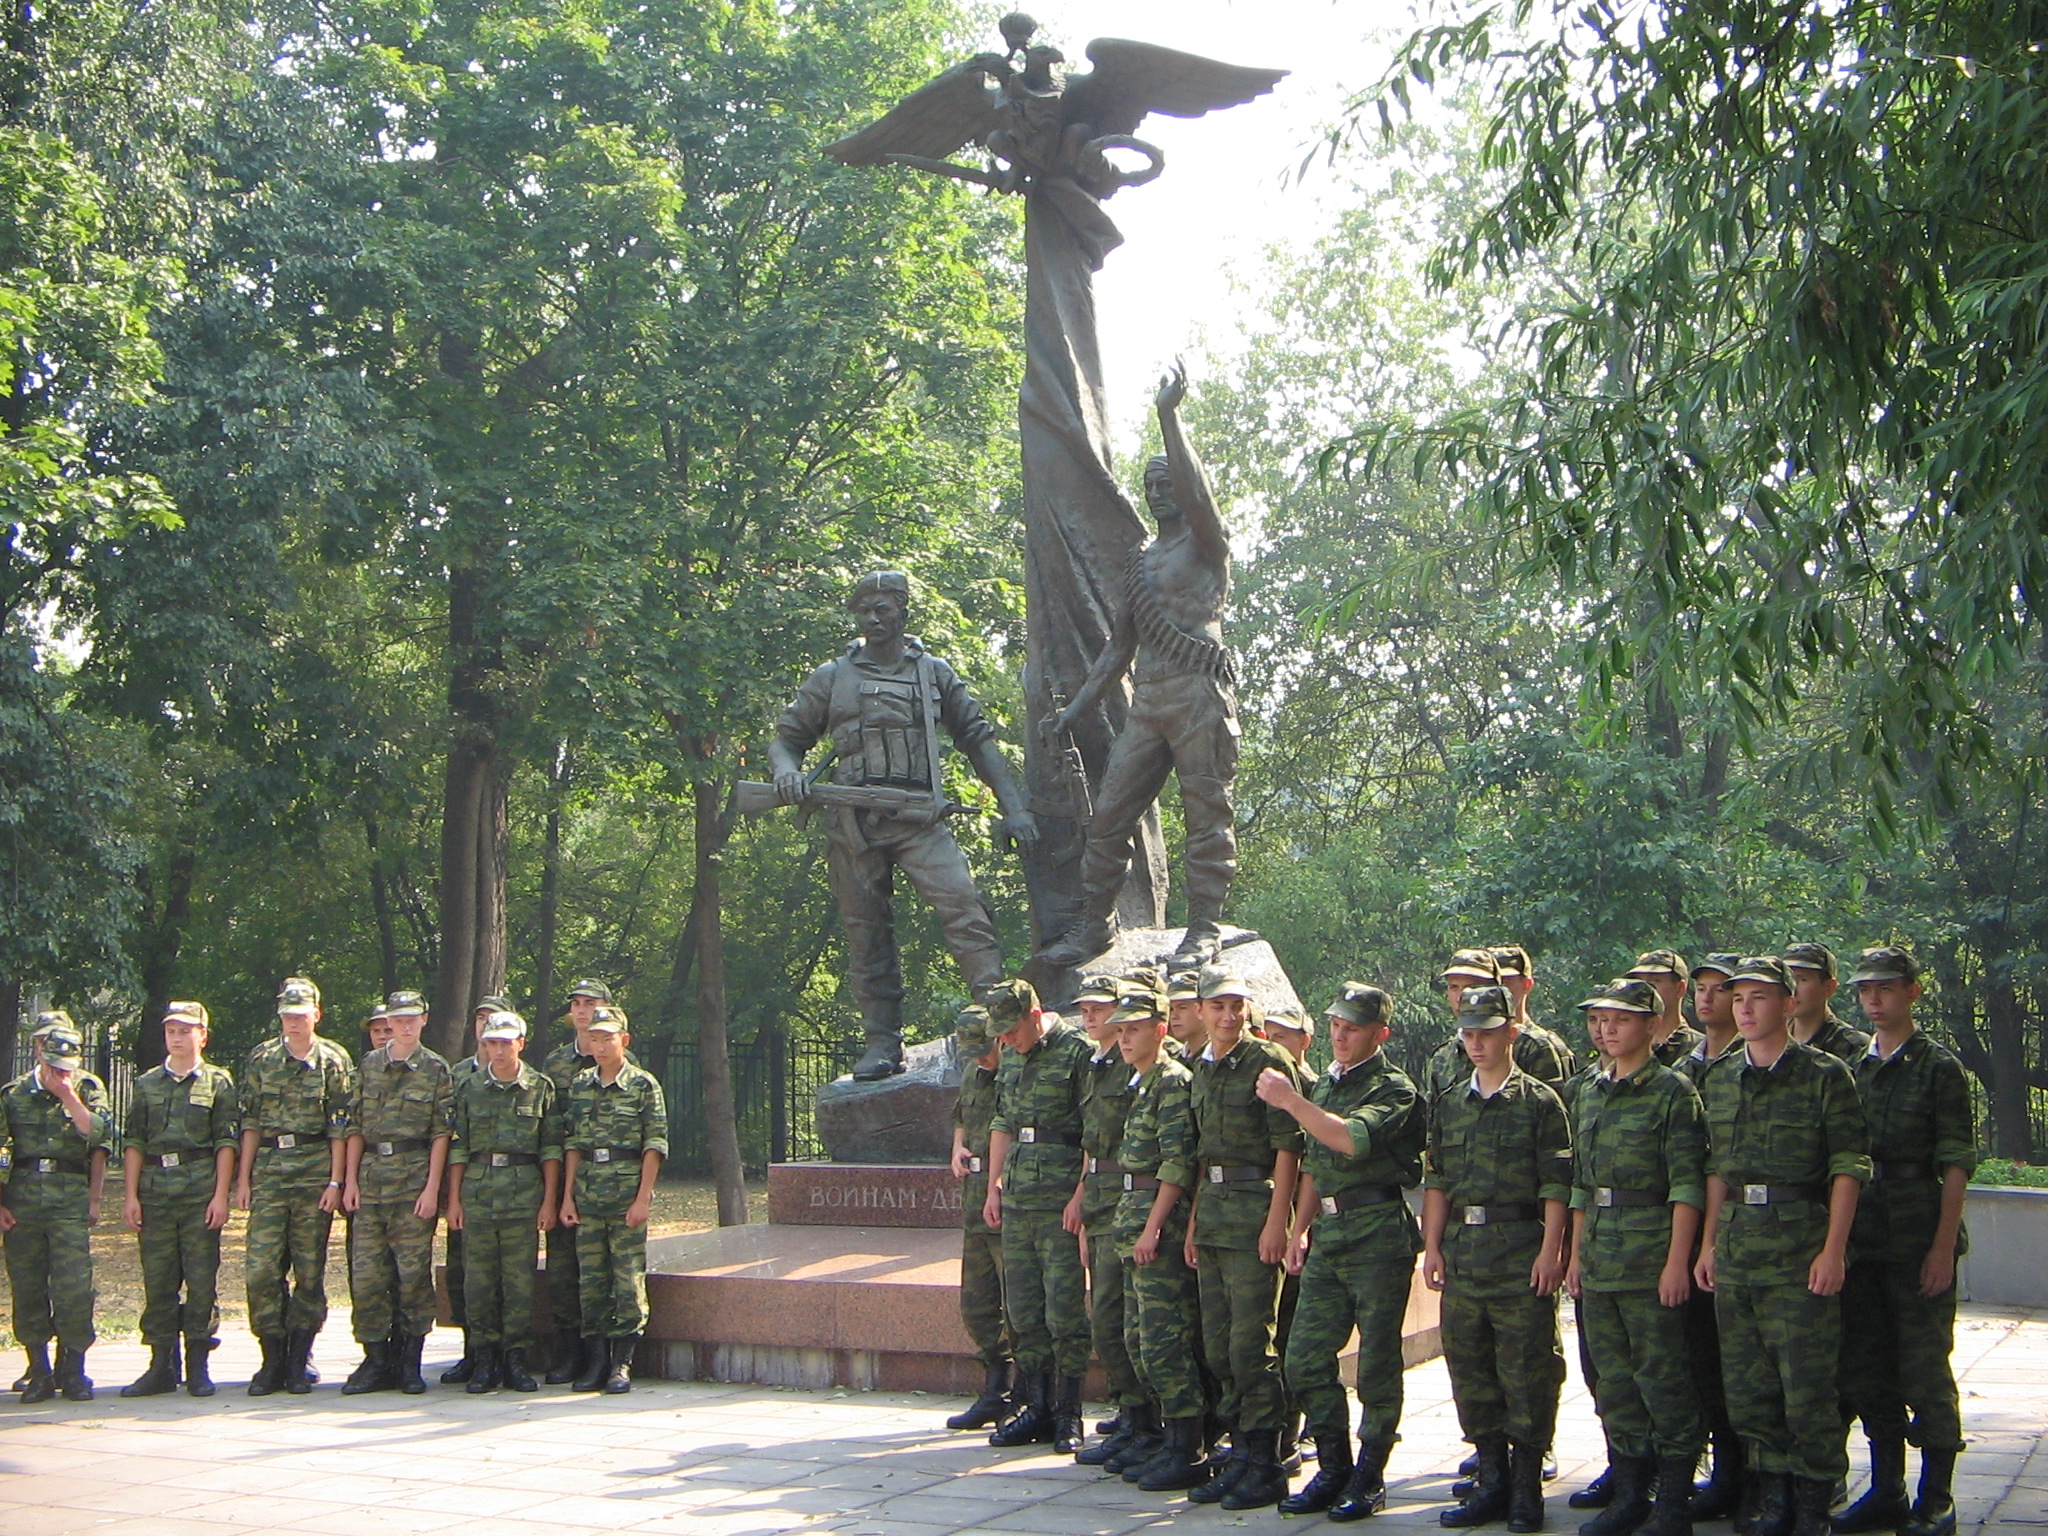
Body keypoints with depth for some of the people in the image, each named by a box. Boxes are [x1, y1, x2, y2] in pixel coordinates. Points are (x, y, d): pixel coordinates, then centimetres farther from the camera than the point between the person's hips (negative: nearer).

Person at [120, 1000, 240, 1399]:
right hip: (155, 1192, 3)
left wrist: (221, 1195, -7)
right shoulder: (147, 1084, 14)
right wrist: (130, 1196, 2)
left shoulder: (218, 1082, 6)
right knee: (157, 1282, 4)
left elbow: (227, 1142, 1)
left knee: (202, 1280, -2)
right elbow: (133, 1142, 11)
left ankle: (198, 1366, 6)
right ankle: (162, 1365, 11)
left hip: (201, 1191, -3)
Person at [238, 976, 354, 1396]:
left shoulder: (334, 1060, 3)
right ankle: (273, 1358, 6)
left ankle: (299, 1361, 10)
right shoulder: (261, 1058, 11)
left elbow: (340, 1127, -1)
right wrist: (243, 1177, 4)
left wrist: (335, 1181, -7)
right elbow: (250, 1122, 11)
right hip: (268, 1169, 2)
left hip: (314, 1171, -2)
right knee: (261, 1268, -4)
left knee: (310, 1271, 2)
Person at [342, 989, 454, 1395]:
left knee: (413, 1271, -2)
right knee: (366, 1273, 1)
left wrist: (432, 1188, -9)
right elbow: (355, 1126, 12)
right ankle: (376, 1360, 10)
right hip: (370, 1176, 3)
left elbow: (441, 1133, -2)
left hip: (414, 1178, -3)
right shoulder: (369, 1065, 13)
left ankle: (410, 1361, 7)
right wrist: (350, 1179, 4)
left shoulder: (436, 1069, 3)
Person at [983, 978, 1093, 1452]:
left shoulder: (1077, 1052, -8)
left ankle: (1068, 1414, 5)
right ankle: (1035, 1408, 18)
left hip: (1062, 1200, -7)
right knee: (1023, 1311, 10)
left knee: (1065, 1313, -4)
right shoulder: (1011, 1058, 15)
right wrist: (994, 1189, 15)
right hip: (1017, 1200, 7)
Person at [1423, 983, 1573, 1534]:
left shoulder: (1539, 1101, -1)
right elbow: (1437, 1180, 14)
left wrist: (1550, 1252, -12)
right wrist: (1433, 1246, 5)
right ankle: (1490, 1481, 16)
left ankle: (1526, 1484, 7)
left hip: (1521, 1249, -5)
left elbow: (1556, 1184, -5)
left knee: (1526, 1369, -3)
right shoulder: (1447, 1104, 13)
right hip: (1461, 1252, 5)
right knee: (1469, 1368, 7)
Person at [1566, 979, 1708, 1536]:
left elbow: (1687, 1184, -11)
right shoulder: (1589, 1094, 15)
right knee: (1612, 1376, 10)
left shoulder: (1673, 1091, -6)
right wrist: (1576, 1252, 15)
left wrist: (1677, 1260, -16)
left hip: (1651, 1245, -7)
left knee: (1661, 1375, -3)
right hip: (1599, 1252, 7)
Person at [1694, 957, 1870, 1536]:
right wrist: (1709, 1243, 11)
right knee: (1745, 1385, 8)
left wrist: (1834, 1250, -13)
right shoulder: (1719, 1079, 12)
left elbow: (1849, 1167, -6)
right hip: (1735, 1245, 5)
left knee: (1807, 1387, -3)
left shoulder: (1825, 1075, -3)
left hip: (1801, 1248, -5)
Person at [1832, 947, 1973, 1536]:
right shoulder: (1851, 1068, 12)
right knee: (1866, 1370, 9)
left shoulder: (1939, 1067, -3)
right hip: (1861, 1238, 6)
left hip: (1920, 1238, -5)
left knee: (1924, 1366, -2)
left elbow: (1956, 1163, -7)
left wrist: (1944, 1245, -15)